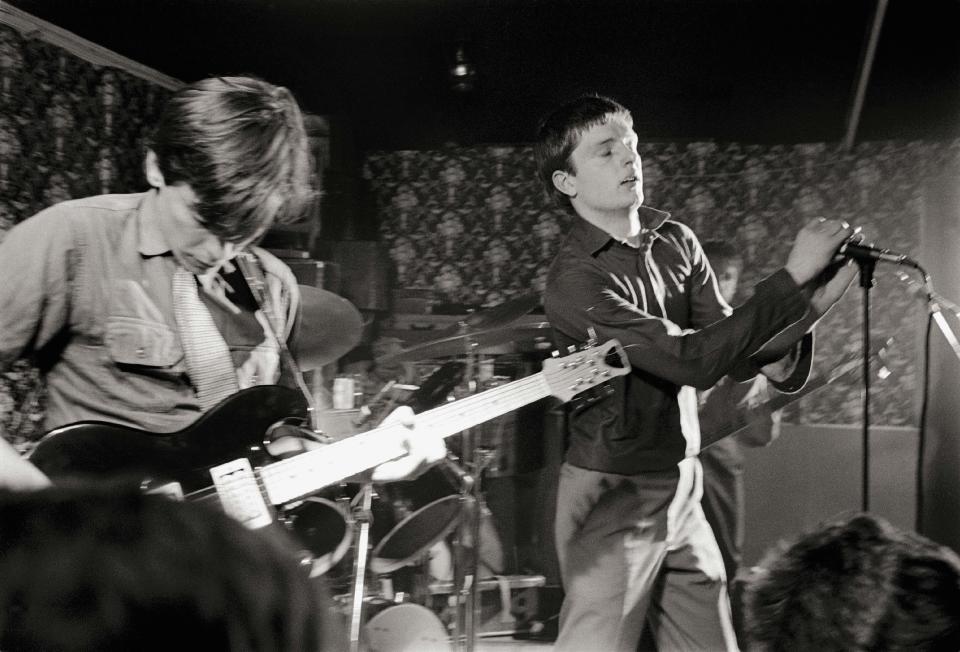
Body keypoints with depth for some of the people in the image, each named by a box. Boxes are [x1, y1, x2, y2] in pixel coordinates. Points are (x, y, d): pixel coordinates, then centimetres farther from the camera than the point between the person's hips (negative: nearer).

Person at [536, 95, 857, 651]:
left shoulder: (676, 243, 4)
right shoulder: (576, 279, -19)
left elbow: (735, 354, 1)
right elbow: (694, 360, -27)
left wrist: (811, 303, -16)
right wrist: (794, 277, -23)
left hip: (682, 490, 7)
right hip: (613, 497, -6)